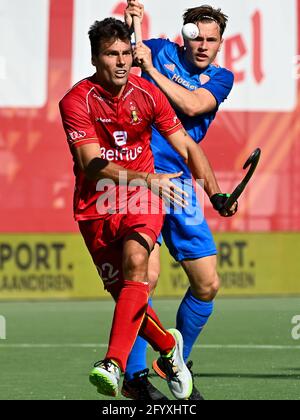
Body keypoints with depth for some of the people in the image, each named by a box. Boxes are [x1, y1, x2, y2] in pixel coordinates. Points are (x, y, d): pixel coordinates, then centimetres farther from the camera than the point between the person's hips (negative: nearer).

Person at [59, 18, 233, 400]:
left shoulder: (148, 94, -2)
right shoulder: (76, 102, -13)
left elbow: (186, 147, 5)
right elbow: (92, 165, -22)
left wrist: (216, 193, -7)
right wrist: (147, 178, -34)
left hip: (142, 201, 1)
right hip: (96, 207, 0)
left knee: (135, 262, -28)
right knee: (124, 293, 0)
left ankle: (114, 364, -38)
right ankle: (169, 348, 30)